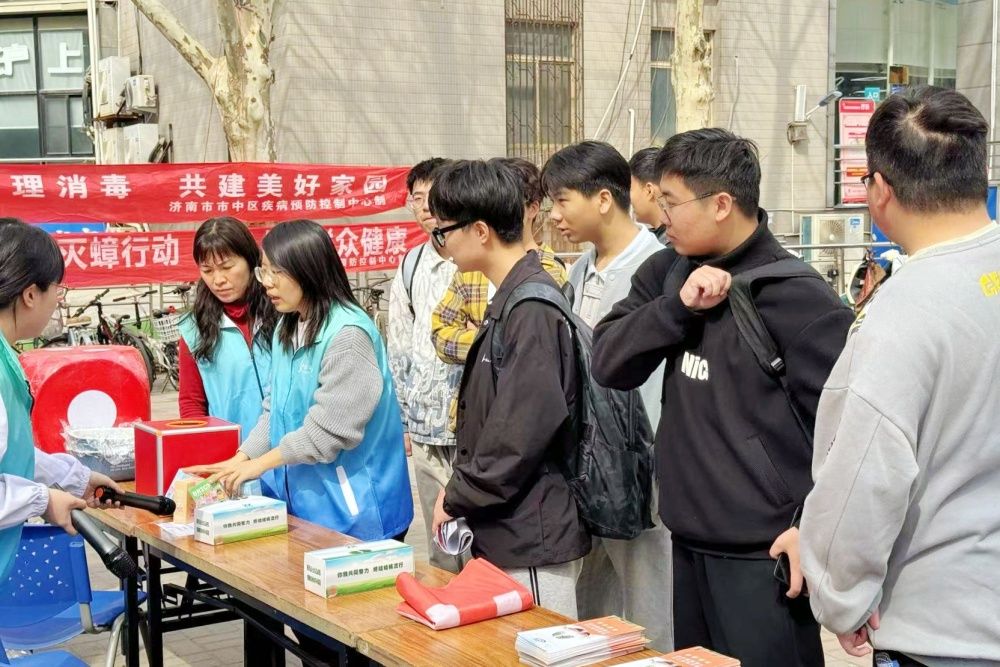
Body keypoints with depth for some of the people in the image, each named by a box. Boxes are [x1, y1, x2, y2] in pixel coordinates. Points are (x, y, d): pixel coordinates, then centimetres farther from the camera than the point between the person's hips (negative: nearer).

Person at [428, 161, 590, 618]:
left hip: (533, 544, -9)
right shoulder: (508, 301, 11)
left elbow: (523, 433, -23)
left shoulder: (532, 309, -19)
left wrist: (457, 497, -11)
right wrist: (460, 491, 8)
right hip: (503, 531, 9)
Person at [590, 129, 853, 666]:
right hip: (689, 540, 7)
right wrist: (678, 306, -15)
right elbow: (607, 364, -2)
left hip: (762, 554, -7)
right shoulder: (670, 273, 5)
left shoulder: (795, 296, -15)